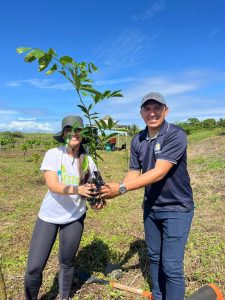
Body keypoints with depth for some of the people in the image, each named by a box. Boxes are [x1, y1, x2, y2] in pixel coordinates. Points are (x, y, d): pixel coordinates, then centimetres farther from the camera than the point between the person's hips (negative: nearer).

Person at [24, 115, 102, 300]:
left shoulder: (87, 160, -6)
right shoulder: (53, 154, -14)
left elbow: (93, 186, -1)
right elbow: (52, 186, -23)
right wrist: (77, 190, -38)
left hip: (74, 217, 2)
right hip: (49, 216, -2)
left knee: (67, 263, 17)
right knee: (34, 267, 1)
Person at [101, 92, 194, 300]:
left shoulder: (176, 135, -21)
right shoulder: (137, 140, -2)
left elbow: (159, 173, -28)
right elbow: (134, 173, 0)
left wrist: (122, 189, -30)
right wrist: (113, 191, -14)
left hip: (177, 208, -6)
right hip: (151, 207, 6)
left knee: (172, 265, 0)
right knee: (154, 258, 20)